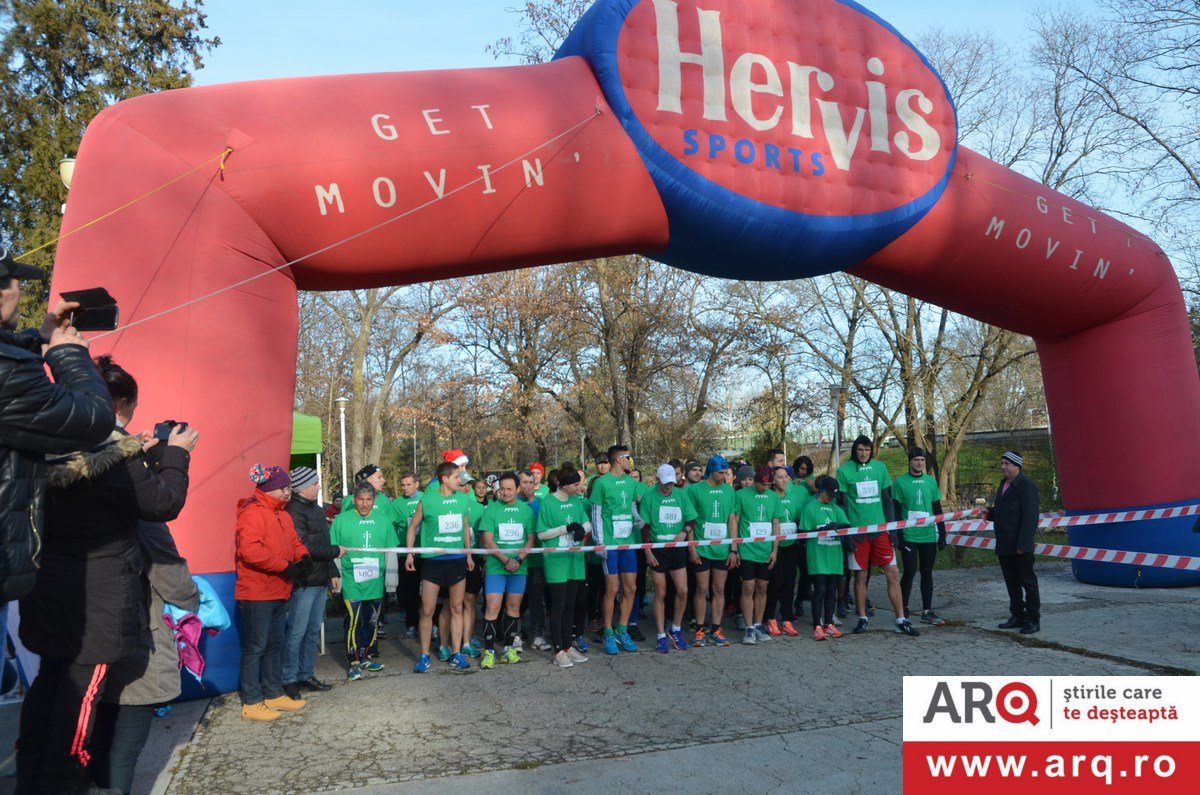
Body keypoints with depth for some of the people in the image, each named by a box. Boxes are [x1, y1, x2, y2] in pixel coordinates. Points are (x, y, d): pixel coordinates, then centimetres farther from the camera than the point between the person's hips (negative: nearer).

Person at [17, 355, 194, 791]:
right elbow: (164, 503, -14)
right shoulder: (112, 455, -21)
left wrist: (137, 454, 13)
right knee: (83, 687, 4)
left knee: (50, 678, 19)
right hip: (96, 597, -9)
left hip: (50, 588, 9)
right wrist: (176, 455, -3)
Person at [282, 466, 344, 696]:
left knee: (313, 631, 14)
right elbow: (305, 546, -20)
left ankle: (306, 675, 24)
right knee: (296, 632, -1)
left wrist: (333, 573, 16)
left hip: (320, 581, 9)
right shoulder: (294, 511, -13)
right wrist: (336, 551, -10)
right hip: (303, 582, -9)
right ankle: (289, 679, 9)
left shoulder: (316, 509, 16)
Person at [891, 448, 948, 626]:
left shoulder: (931, 481, 9)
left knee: (927, 573, 8)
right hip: (909, 536, -4)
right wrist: (898, 535, -8)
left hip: (929, 536, 4)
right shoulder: (900, 482, -3)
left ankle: (927, 611, 16)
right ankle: (903, 609, 10)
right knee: (910, 571, -4)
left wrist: (942, 533, 9)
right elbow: (896, 511, -3)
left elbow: (937, 509, 13)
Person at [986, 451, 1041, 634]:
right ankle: (1017, 616, 24)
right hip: (1004, 546, 8)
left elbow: (1030, 517, -17)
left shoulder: (1027, 486, -12)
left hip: (1020, 546, -8)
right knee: (1011, 583, 14)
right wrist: (990, 513, 3)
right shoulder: (1004, 484, 15)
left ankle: (1033, 620, 9)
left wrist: (1023, 544, -21)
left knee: (1028, 582, 1)